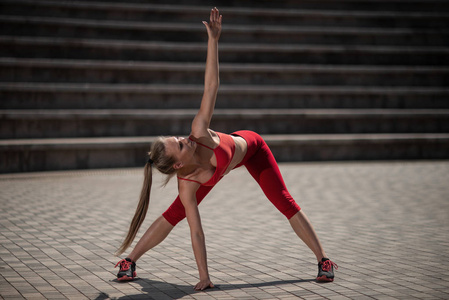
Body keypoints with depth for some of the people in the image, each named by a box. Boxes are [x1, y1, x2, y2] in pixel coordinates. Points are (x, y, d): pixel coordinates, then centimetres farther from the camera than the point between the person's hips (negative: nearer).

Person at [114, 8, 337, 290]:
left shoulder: (199, 134, -43)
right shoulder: (187, 185, -37)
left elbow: (211, 86, -43)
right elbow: (196, 231, -33)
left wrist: (213, 40, -50)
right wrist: (204, 276, -33)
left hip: (250, 146, 0)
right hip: (224, 162, 0)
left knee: (285, 203, -6)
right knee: (175, 213, -3)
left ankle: (323, 259, 3)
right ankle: (130, 261, 12)